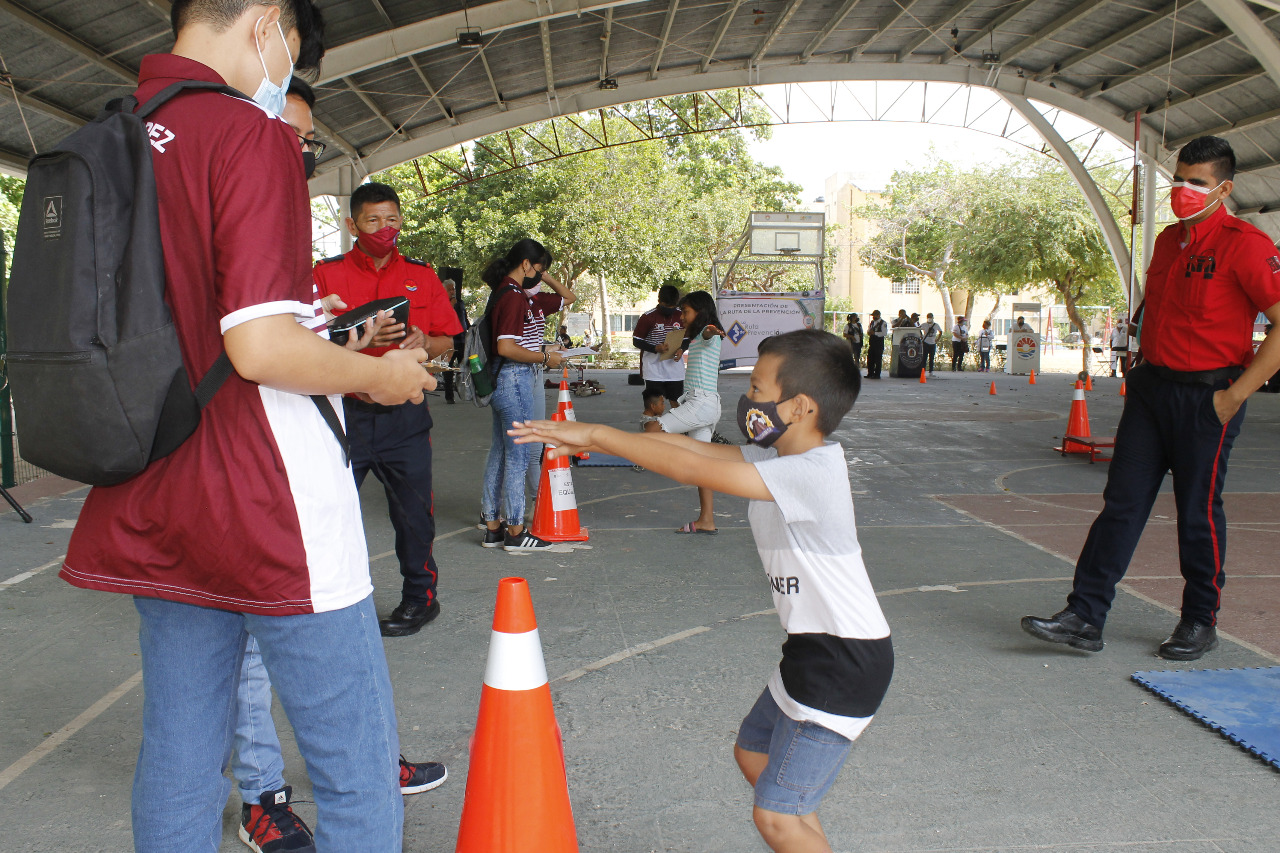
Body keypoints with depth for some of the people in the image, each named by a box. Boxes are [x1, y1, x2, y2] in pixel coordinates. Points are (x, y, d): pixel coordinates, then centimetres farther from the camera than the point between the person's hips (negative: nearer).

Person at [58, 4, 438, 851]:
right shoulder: (251, 133, -13)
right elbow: (260, 349, -22)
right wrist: (383, 375, -6)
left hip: (150, 509, 8)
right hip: (267, 504, -8)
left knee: (179, 756, 18)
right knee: (357, 766, 4)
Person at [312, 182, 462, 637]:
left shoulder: (422, 275, 12)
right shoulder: (327, 273, 5)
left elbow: (448, 340, 13)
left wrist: (423, 341, -9)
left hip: (404, 412, 1)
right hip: (344, 409, -1)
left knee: (413, 511, 6)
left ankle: (419, 596, 23)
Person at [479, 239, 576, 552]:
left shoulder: (523, 296, 16)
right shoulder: (512, 297, -15)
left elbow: (569, 298, 25)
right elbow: (506, 347, -24)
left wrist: (546, 278, 13)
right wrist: (545, 356, -14)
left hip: (505, 381, 11)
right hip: (515, 378, -11)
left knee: (499, 452, 12)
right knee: (517, 454, -4)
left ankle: (492, 526, 20)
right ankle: (514, 531, 3)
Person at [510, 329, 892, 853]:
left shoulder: (811, 472, -26)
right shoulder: (780, 455, 4)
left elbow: (692, 469, -30)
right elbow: (692, 449, 2)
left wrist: (597, 434, -22)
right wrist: (591, 441, -5)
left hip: (845, 663, -10)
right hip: (810, 650, 10)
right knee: (753, 753, 24)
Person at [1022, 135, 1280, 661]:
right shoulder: (1167, 241, 12)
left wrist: (1237, 393, -16)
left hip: (1207, 397, -6)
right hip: (1150, 388, 7)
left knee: (1199, 514, 4)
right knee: (1121, 504, 3)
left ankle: (1200, 623, 23)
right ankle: (1084, 617, 5)